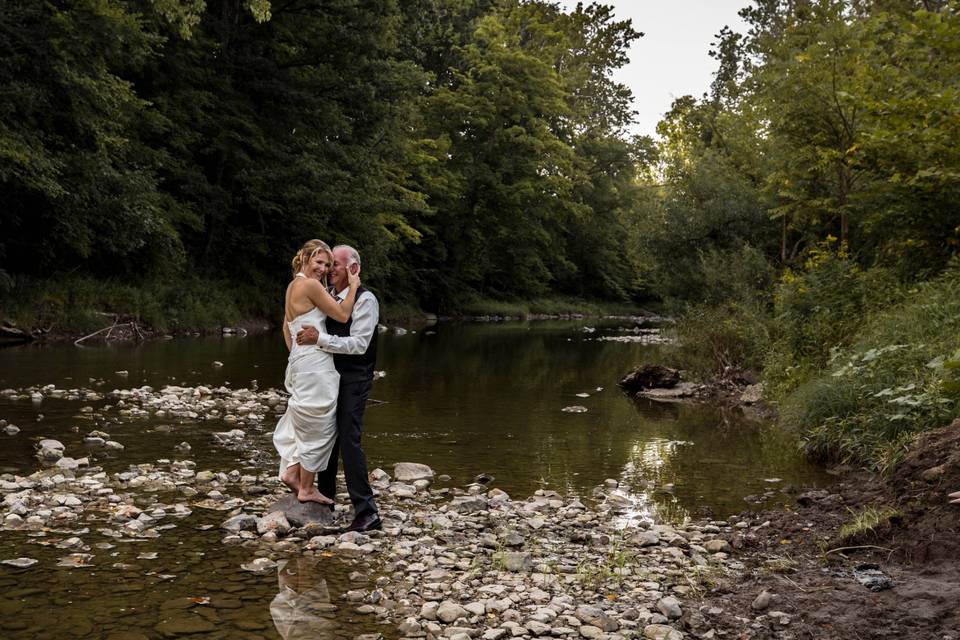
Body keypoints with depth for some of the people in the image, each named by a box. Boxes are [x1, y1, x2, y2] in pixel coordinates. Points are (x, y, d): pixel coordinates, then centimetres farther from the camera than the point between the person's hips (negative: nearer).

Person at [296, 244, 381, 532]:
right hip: (330, 376, 8)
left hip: (354, 379, -8)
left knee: (349, 440, -13)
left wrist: (320, 339, -27)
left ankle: (367, 512, -9)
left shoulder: (365, 300, -11)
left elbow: (359, 344, -21)